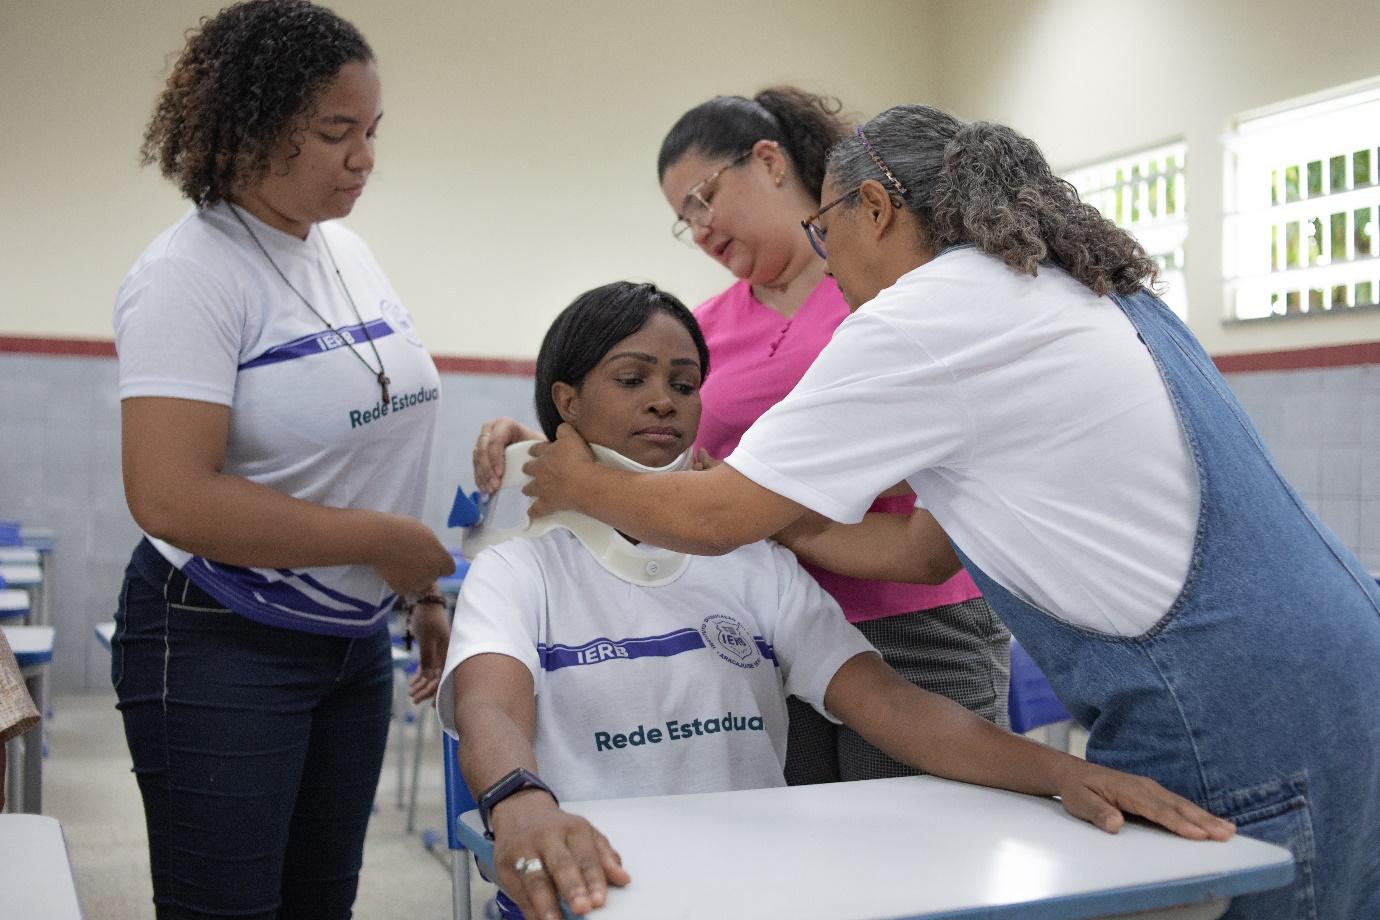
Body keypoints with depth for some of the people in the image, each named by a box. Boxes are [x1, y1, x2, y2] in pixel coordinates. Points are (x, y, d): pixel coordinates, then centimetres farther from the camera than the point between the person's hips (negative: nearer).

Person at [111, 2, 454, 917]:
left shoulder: (348, 252, 6)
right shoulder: (191, 275, -17)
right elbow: (172, 498, -26)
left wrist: (423, 591, 13)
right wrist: (385, 541, -20)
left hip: (356, 638, 7)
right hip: (222, 645, -7)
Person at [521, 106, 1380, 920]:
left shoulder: (926, 315, -12)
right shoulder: (1059, 291, 16)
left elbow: (718, 518, -8)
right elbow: (919, 548, 17)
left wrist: (580, 484, 11)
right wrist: (765, 515, 21)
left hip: (1236, 723, -9)